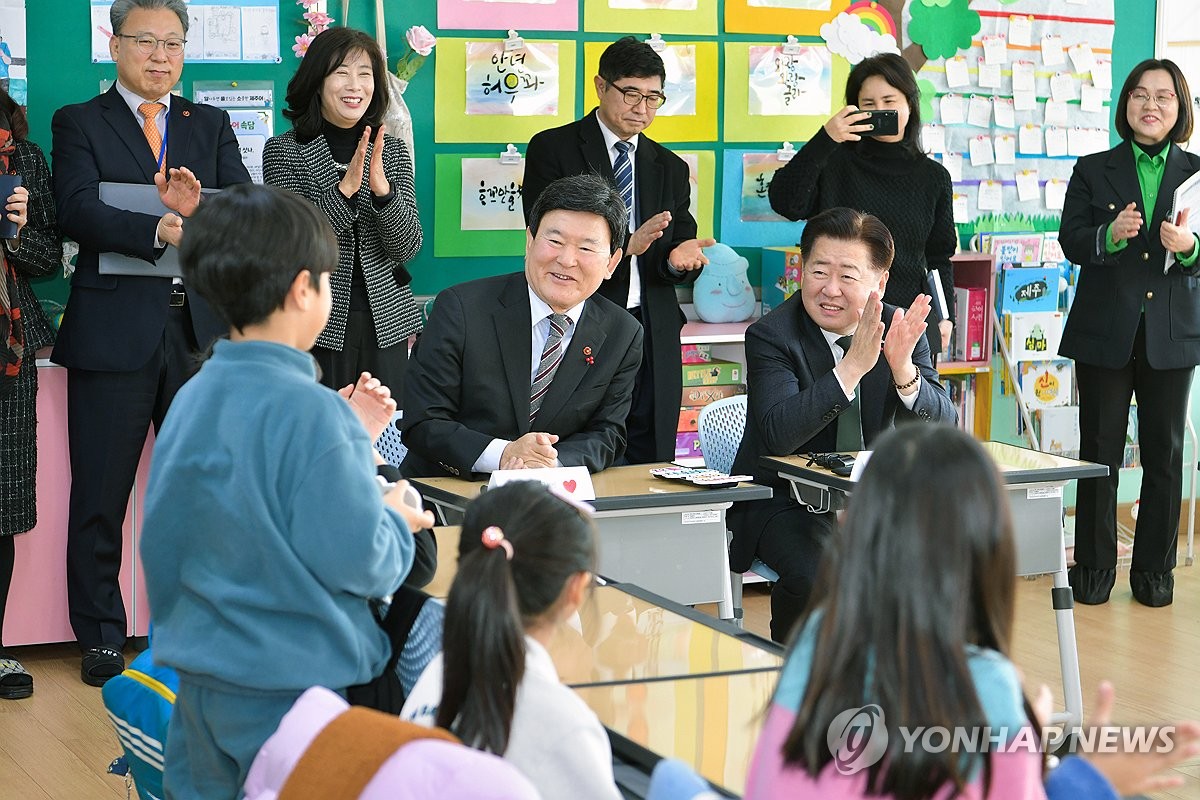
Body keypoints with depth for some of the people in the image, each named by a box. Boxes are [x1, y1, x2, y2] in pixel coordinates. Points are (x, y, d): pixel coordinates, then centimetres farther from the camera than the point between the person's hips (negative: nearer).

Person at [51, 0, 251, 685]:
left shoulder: (212, 126, 14)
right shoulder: (79, 123, 3)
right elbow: (79, 211, -13)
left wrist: (199, 211, -21)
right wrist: (160, 230, -29)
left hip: (199, 331, 3)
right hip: (115, 333, -3)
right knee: (101, 495, 3)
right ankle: (102, 637, 15)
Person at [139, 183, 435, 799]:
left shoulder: (192, 398, 4)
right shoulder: (311, 411, -21)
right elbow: (356, 560, -20)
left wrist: (352, 438, 13)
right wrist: (397, 519, 0)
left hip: (199, 677, 7)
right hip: (289, 689, -7)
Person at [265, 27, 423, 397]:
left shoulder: (393, 151, 6)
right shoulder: (283, 151, -2)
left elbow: (407, 247, -2)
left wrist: (382, 189, -19)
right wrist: (344, 189, -22)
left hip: (385, 322, 3)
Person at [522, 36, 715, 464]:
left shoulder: (670, 167, 16)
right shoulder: (553, 149, 1)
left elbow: (678, 265, 13)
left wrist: (680, 257, -12)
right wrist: (625, 245, -21)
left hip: (653, 337, 4)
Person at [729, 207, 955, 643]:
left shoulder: (901, 331, -1)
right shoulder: (770, 336, -13)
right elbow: (779, 434, -29)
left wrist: (902, 369, -29)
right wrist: (852, 367, -38)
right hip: (784, 503, -4)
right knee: (820, 574, -31)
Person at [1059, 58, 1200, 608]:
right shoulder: (1093, 171, 5)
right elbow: (1071, 242, -4)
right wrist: (1111, 234, -24)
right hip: (1105, 332, 0)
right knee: (1099, 451, 5)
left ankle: (1154, 569, 16)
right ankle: (1094, 566, 14)